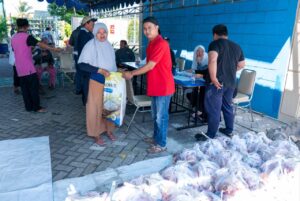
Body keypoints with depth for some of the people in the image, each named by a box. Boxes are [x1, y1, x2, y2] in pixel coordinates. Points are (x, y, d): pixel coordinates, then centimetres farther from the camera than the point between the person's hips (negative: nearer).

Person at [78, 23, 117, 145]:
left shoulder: (109, 46, 8)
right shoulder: (90, 45, -11)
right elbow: (82, 65, -17)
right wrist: (100, 70, -25)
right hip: (97, 82, -6)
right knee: (96, 107, 3)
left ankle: (108, 130, 28)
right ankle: (96, 134, 16)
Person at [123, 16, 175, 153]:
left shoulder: (161, 44, -19)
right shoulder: (151, 44, 13)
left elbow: (150, 66, -21)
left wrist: (132, 73, -13)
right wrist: (133, 72, 12)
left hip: (163, 86, -10)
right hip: (155, 86, 10)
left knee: (161, 116, 1)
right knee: (155, 115, 20)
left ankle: (161, 144, 15)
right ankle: (156, 137, 36)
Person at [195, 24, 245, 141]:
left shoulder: (215, 43, -7)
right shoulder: (236, 46, 14)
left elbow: (212, 60, -26)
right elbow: (241, 65, 22)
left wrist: (213, 78, -23)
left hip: (218, 83, -7)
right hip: (231, 82, 7)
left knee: (214, 109, -2)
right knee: (228, 107, 19)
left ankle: (210, 135, 6)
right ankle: (229, 130, 31)